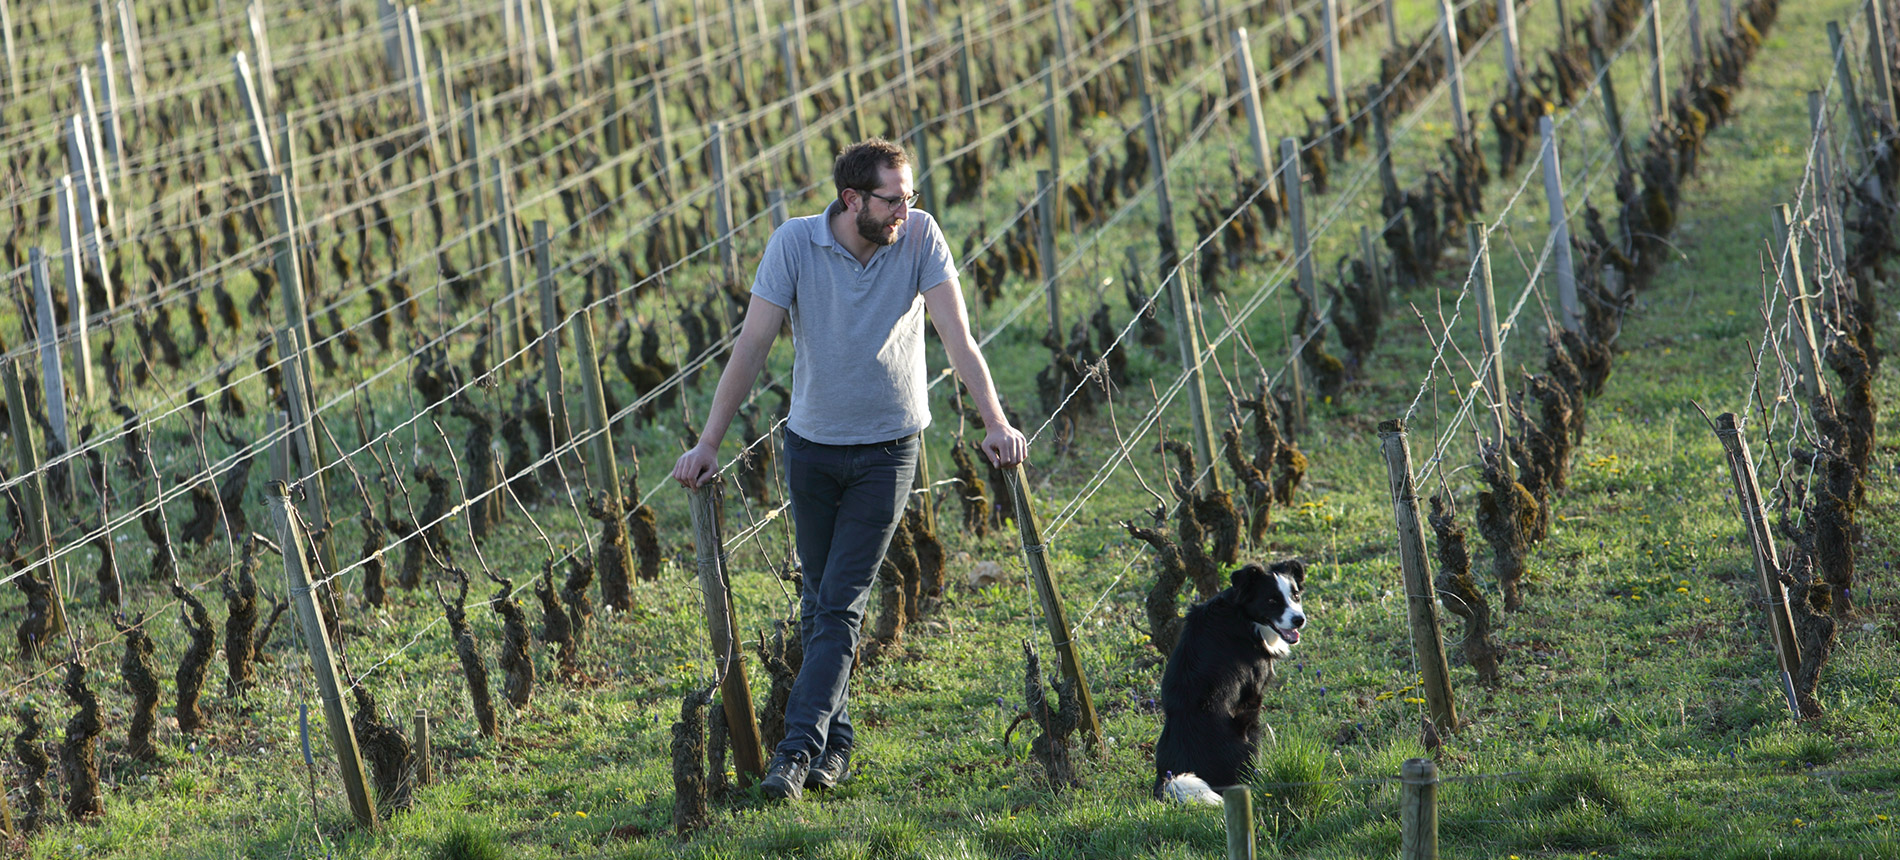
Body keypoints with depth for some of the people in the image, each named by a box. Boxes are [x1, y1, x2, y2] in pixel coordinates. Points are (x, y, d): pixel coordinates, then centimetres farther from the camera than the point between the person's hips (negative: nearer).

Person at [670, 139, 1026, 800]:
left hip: (887, 450, -2)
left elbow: (957, 336, -15)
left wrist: (995, 422, -27)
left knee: (841, 605, -9)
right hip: (812, 444, 2)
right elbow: (752, 346, -10)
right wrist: (709, 443, -12)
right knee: (819, 601, 11)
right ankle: (834, 744, 23)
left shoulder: (919, 237, -12)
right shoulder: (795, 243, -12)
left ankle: (798, 750, -14)